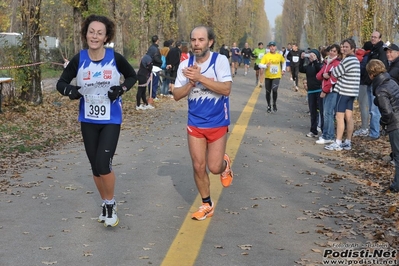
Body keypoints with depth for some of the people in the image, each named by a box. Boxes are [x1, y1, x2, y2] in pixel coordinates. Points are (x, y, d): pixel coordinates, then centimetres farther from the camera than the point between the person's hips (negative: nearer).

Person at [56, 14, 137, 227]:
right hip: (88, 121, 3)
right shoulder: (79, 59, -9)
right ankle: (105, 203, 33)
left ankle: (111, 204, 12)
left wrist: (121, 89, -14)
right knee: (95, 166, 11)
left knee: (103, 164, -13)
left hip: (111, 120, -2)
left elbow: (132, 76, 5)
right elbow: (61, 83, -1)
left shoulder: (115, 58, -12)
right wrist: (70, 90, -23)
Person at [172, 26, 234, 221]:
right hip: (195, 124, 3)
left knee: (214, 167, -2)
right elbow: (177, 95, -2)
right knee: (198, 166, 2)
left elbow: (226, 89, -23)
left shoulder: (220, 60, -13)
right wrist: (191, 82, -20)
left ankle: (225, 165, 36)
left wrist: (200, 77, -28)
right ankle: (207, 204, 21)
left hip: (217, 123, -3)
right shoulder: (185, 65, -3)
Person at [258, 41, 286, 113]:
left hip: (276, 76, 0)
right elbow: (260, 65, -11)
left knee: (274, 90, -20)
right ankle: (269, 106, 26)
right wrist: (266, 66, -29)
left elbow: (283, 62, 24)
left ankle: (274, 104, 3)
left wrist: (283, 70, 16)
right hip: (268, 77, 1)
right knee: (268, 92, 8)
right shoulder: (266, 56, -5)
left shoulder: (279, 55, 2)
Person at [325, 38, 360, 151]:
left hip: (344, 91, -9)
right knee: (349, 117, 8)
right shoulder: (356, 60, 16)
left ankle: (338, 143, -6)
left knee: (339, 117, -7)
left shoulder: (347, 60, -16)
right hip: (352, 91, 9)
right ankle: (348, 142, 11)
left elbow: (335, 73, -10)